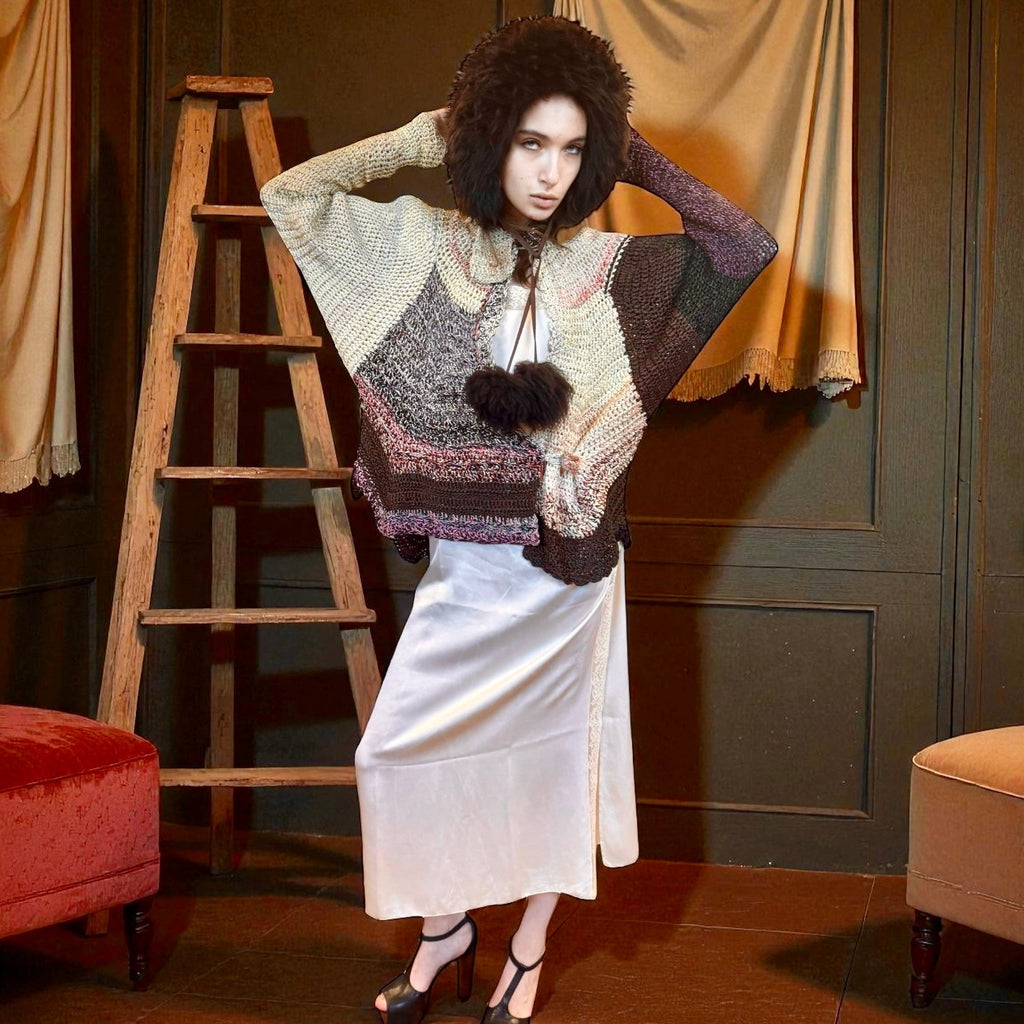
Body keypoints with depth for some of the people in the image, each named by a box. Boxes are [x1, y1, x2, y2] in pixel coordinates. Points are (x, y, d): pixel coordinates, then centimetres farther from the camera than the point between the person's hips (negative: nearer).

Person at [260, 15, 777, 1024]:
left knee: (554, 752, 8)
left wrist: (644, 162, -5)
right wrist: (420, 137, -2)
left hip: (569, 559, -1)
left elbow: (750, 246, -6)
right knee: (397, 749, 1)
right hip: (463, 560, 1)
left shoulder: (609, 266, -2)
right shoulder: (425, 242, 1)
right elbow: (290, 193, 1)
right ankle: (445, 927, 25)